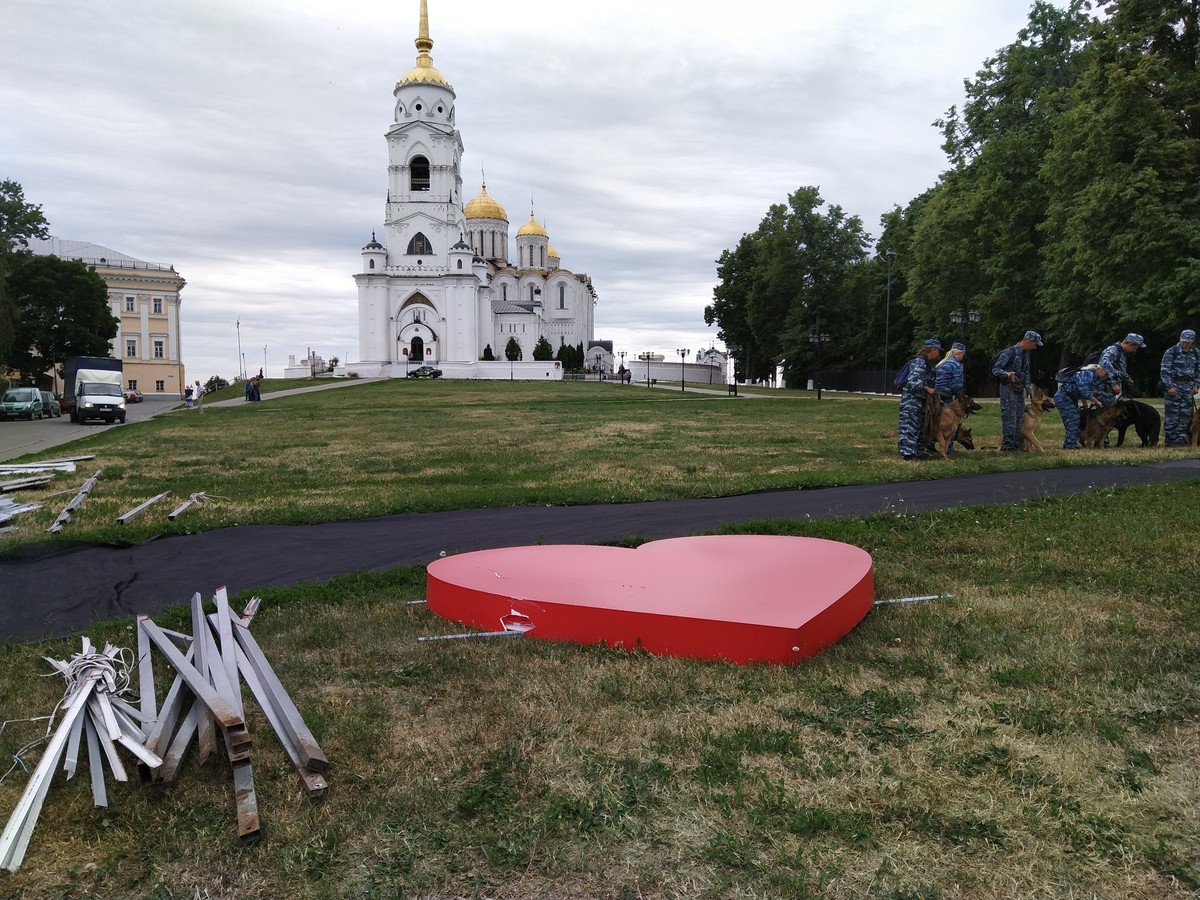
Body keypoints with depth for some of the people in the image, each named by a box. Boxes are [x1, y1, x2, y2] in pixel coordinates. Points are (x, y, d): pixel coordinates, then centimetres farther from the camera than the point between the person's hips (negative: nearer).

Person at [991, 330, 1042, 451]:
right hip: (1008, 389, -9)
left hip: (1020, 389, 9)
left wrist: (1027, 384, 6)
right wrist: (1007, 374, -34)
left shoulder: (1026, 354, 12)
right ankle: (1008, 445, -5)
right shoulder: (1009, 352, -14)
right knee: (1009, 417, -9)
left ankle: (1016, 444, 16)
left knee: (1019, 417, 10)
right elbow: (995, 369, -16)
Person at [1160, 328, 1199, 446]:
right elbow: (1164, 371, -10)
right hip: (1173, 385, -5)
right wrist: (1169, 387, -15)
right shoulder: (1171, 352, -7)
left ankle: (1180, 438, 11)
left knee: (1185, 414, 4)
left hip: (1188, 386, 5)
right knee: (1171, 414, -5)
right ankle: (1170, 440, 0)